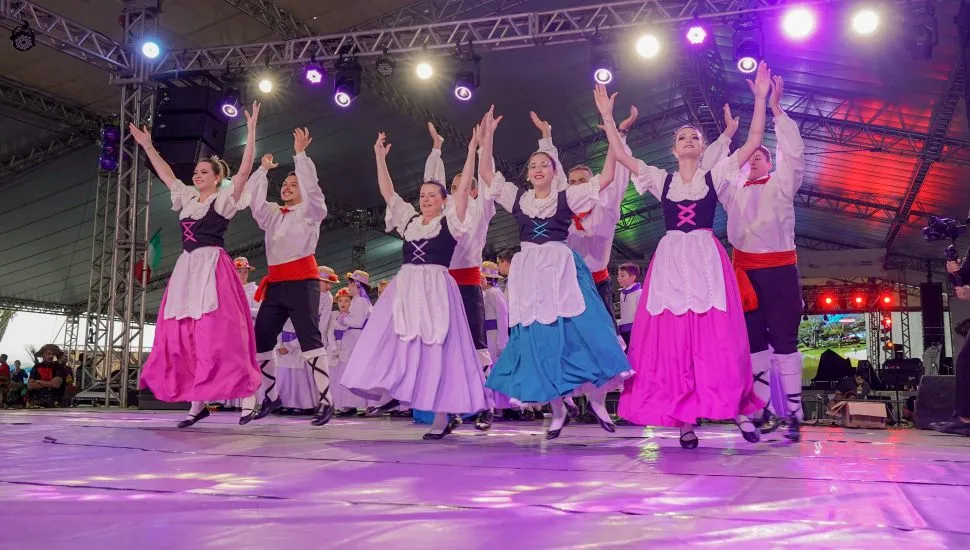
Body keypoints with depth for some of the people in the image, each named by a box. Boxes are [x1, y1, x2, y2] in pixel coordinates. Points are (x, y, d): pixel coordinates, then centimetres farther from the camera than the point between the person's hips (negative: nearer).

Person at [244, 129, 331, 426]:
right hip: (275, 283, 7)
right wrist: (263, 169, 9)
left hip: (302, 280, -6)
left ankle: (325, 401, -9)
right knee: (261, 339, 6)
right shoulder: (271, 214, 20)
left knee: (309, 338, -11)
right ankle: (270, 396, 19)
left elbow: (311, 186, -8)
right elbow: (253, 196, 13)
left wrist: (300, 154, -7)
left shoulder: (311, 211, 5)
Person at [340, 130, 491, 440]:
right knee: (396, 346, -4)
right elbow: (387, 192, 15)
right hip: (405, 289, 5)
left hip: (436, 291, -5)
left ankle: (443, 416, 3)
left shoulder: (450, 222, 3)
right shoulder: (409, 220, 15)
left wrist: (472, 151, -9)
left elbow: (464, 187, -5)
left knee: (435, 351, -4)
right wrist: (380, 158, 12)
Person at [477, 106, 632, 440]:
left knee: (583, 332, -10)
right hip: (529, 273, 2)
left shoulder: (567, 197, 4)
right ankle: (558, 410, 15)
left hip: (562, 269, -2)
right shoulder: (517, 198, 12)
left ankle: (597, 400, 7)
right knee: (539, 339, 3)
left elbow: (607, 176, -2)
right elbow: (485, 172, 9)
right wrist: (488, 133, 7)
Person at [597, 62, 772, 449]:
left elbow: (754, 142, 2)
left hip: (707, 260, -1)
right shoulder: (661, 180, 12)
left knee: (717, 337, -7)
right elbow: (620, 155, 6)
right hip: (670, 261, 2)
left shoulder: (715, 175, 9)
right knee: (671, 339, -3)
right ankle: (684, 418, 3)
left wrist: (760, 98, -2)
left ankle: (739, 409, 4)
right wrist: (607, 116, 2)